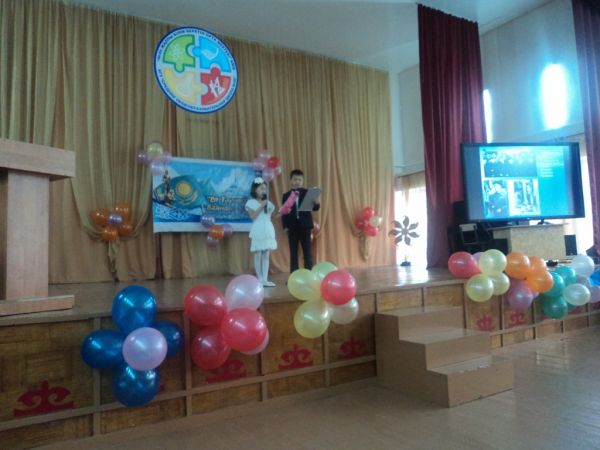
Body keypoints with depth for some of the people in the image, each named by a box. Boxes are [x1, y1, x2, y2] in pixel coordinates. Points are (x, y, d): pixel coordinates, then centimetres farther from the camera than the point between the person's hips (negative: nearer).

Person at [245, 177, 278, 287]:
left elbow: (271, 215, 12)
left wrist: (271, 210, -6)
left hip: (268, 230, 5)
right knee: (258, 255, -1)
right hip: (258, 230, -5)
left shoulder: (267, 202, 14)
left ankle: (265, 279, 6)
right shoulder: (251, 202, 0)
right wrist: (261, 206, -12)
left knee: (266, 255, 4)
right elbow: (253, 217, -10)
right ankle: (260, 279, 5)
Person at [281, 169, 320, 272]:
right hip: (292, 227, 1)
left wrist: (316, 203, -26)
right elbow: (284, 213, 3)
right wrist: (285, 226, -8)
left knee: (307, 252, 3)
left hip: (305, 226, -1)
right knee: (293, 253, 6)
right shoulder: (286, 195, 5)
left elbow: (314, 208, -4)